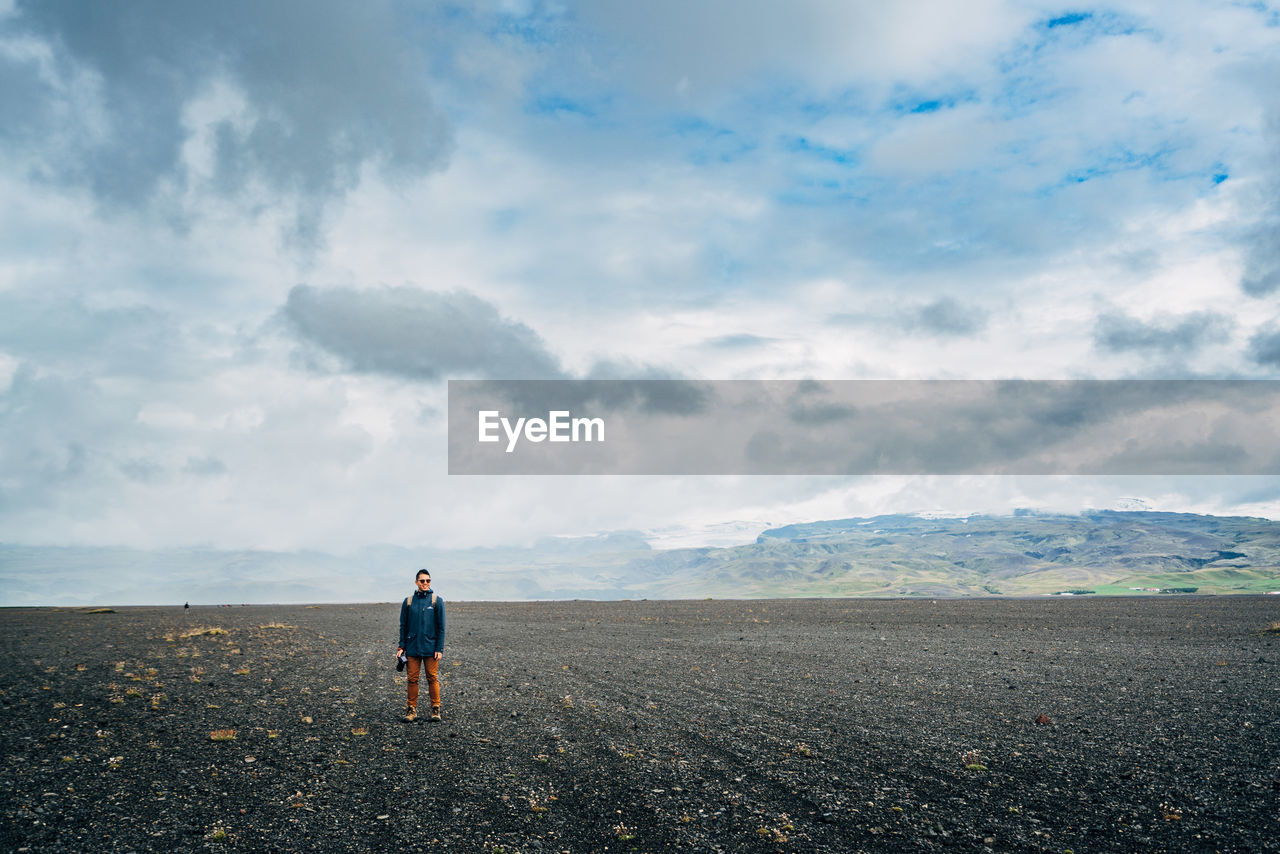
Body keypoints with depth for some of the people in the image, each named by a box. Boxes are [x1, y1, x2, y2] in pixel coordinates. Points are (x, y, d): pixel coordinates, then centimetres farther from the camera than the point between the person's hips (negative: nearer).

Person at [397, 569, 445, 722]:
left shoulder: (437, 601, 1)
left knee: (432, 678, 0)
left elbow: (441, 627, 1)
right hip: (412, 647, 2)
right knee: (412, 679, 2)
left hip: (430, 647, -2)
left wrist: (439, 649, -5)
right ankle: (412, 709, 11)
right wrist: (401, 647, 3)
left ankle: (435, 709, 10)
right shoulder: (408, 601, 6)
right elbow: (403, 626, 10)